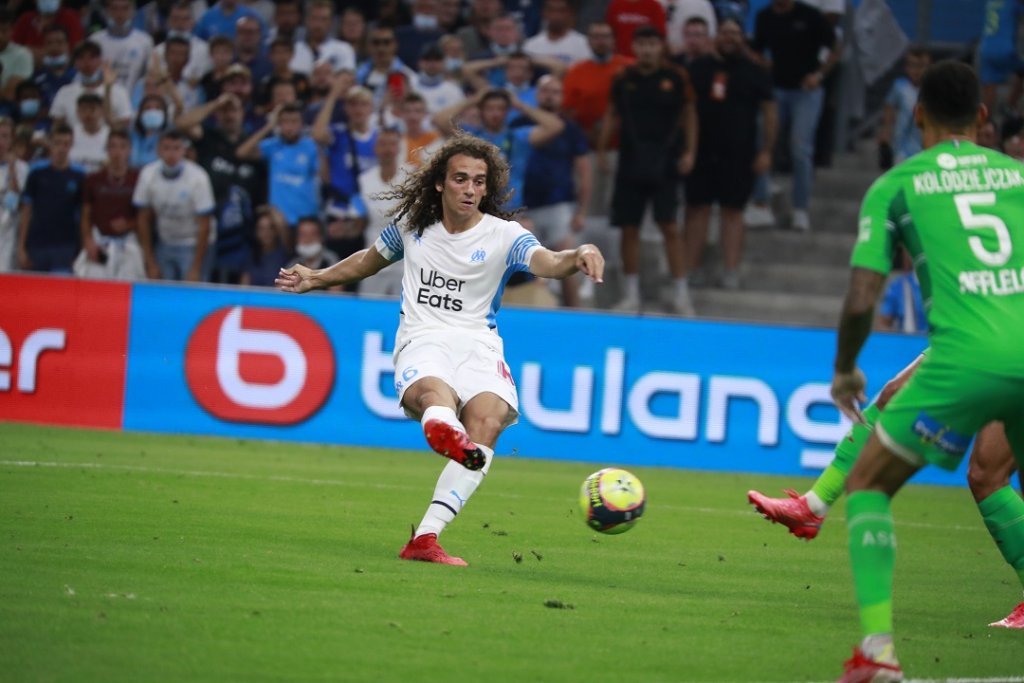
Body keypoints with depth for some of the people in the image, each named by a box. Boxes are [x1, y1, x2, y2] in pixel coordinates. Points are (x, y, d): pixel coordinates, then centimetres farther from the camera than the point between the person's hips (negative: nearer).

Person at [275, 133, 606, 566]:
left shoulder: (503, 236, 3)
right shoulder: (411, 224, 13)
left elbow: (546, 262, -17)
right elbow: (372, 259, 35)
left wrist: (577, 257, -40)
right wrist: (316, 279, 35)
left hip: (478, 344, 0)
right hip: (422, 340, 0)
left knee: (487, 420, -31)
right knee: (435, 392, -37)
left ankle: (426, 537, -35)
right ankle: (443, 427, -79)